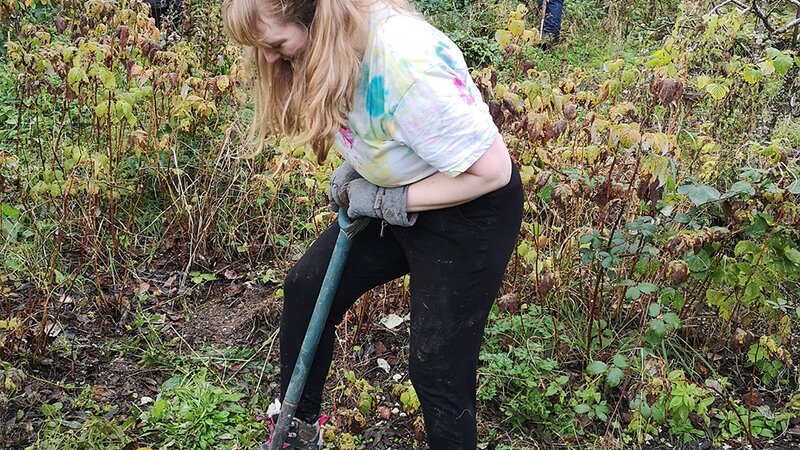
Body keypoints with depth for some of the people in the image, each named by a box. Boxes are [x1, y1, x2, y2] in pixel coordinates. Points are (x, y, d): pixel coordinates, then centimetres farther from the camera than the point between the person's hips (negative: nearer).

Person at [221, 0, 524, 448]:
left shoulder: (408, 63, -36)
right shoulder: (342, 39, -10)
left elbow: (492, 170, -29)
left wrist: (386, 201, -22)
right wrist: (354, 167, -6)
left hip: (469, 213, -8)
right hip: (395, 198, 8)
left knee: (438, 371, 1)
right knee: (307, 286, 9)